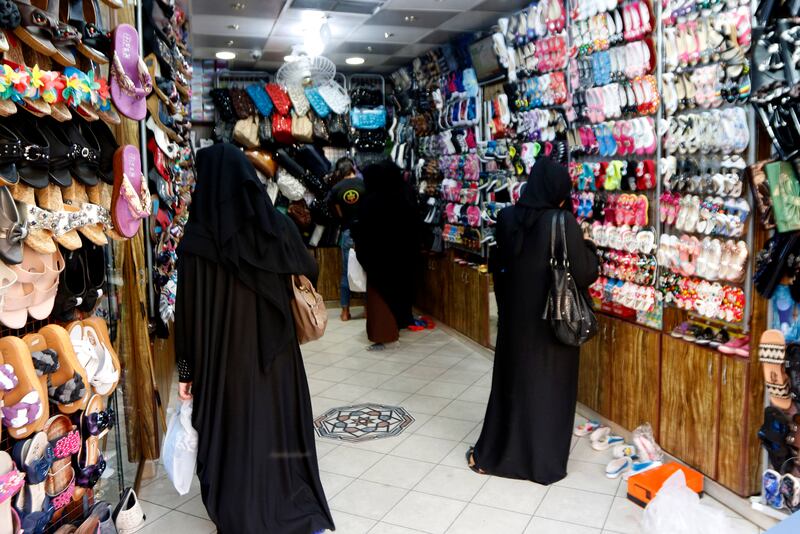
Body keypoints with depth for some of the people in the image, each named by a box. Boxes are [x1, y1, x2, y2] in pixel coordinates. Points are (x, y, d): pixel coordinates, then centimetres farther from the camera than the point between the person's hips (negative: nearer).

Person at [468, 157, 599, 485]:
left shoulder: (507, 218, -3)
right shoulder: (564, 223, -18)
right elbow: (585, 273, -14)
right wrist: (589, 249, 4)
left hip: (514, 316, 4)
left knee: (511, 382, 17)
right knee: (548, 387, 10)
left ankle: (491, 454, 27)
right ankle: (545, 462, 23)